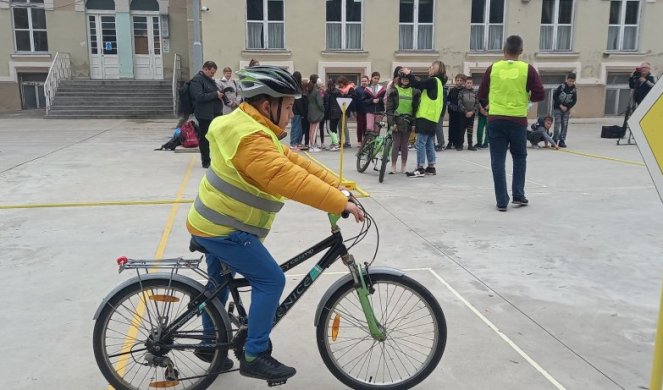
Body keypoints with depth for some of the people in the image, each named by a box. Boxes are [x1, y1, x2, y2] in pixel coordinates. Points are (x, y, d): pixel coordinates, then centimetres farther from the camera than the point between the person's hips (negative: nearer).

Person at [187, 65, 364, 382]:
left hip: (213, 223, 11)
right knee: (270, 281, -6)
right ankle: (254, 357, 3)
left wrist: (337, 185, -3)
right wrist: (341, 203, -34)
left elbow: (294, 162, 5)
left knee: (220, 282, 24)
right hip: (225, 229, -11)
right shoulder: (250, 138, -25)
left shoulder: (252, 130, 10)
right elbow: (289, 179, -35)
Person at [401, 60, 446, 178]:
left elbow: (417, 85, -19)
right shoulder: (437, 82, 20)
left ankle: (420, 169, -9)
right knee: (429, 143, 13)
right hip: (431, 117, 10)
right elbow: (421, 86, 15)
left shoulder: (433, 80, -10)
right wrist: (409, 75, 9)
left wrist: (409, 74, -7)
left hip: (426, 117, -10)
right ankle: (431, 167, 17)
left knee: (421, 143, -9)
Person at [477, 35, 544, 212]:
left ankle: (502, 201, 4)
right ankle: (518, 194, 18)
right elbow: (540, 95, -5)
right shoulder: (527, 69, -4)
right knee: (519, 157, 20)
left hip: (496, 120, 0)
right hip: (518, 121, 0)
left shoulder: (493, 68, -1)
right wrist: (526, 97, 14)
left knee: (498, 160, 5)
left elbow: (482, 95, 6)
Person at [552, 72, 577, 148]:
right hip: (558, 108, -3)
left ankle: (562, 141, 6)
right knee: (557, 124, -8)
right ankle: (555, 140, -2)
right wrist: (560, 105, -14)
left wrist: (568, 107, -8)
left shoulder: (574, 89, -2)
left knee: (565, 125, 1)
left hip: (566, 109, 3)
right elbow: (555, 96, -11)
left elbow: (574, 100, 4)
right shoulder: (561, 86, -12)